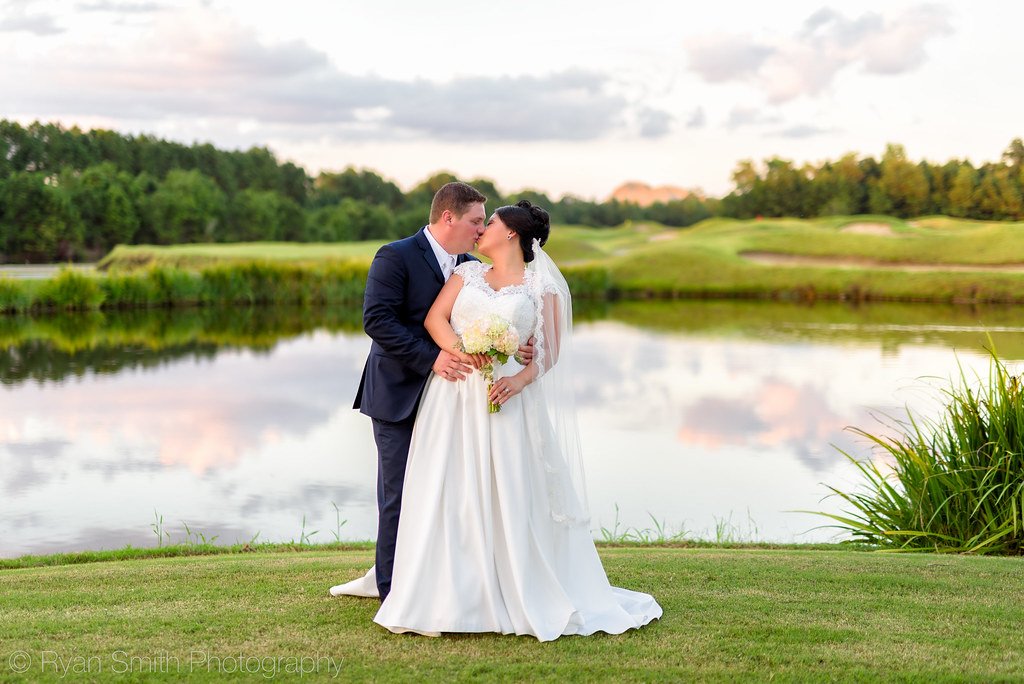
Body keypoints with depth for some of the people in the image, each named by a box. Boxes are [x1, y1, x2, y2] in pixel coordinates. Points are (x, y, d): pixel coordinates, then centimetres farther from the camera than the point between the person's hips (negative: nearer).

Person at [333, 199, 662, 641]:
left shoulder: (541, 288, 7)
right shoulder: (467, 274, 17)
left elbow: (549, 352, 0)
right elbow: (435, 318, 3)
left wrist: (519, 380, -19)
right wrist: (457, 349, -16)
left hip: (504, 398, -3)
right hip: (453, 399, 3)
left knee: (509, 496, -4)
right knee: (449, 495, 0)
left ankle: (524, 600, 5)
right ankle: (451, 598, 6)